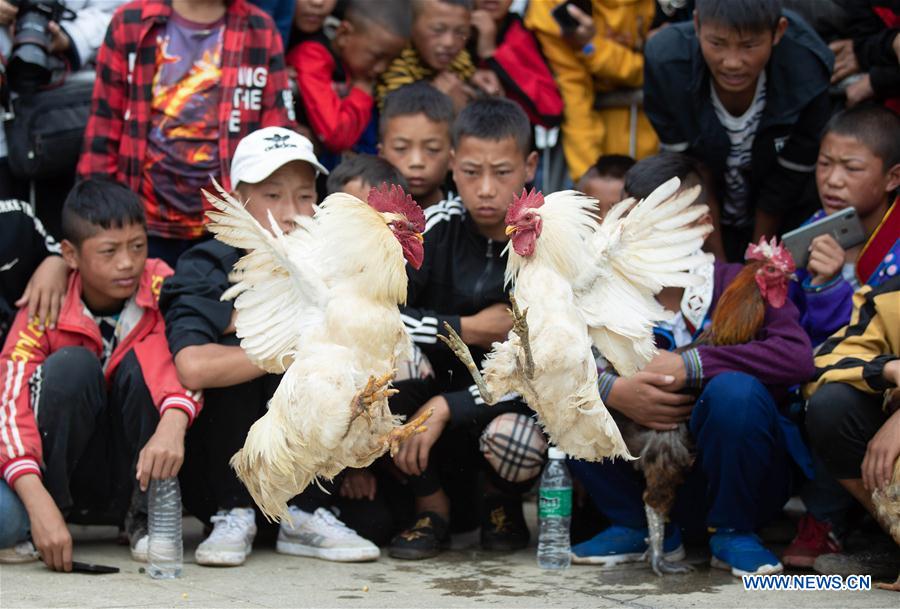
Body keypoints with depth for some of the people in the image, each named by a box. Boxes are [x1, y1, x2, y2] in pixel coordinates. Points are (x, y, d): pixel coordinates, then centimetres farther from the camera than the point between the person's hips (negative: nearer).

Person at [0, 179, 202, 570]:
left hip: (142, 470, 1)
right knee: (71, 364, -27)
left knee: (142, 360, -24)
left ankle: (150, 517, -13)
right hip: (73, 476, -1)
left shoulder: (161, 288, -11)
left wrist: (172, 427, -53)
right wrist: (40, 505, -39)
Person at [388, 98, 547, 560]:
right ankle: (434, 504, -2)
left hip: (517, 402, -2)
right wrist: (470, 330, -19)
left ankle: (502, 503, 4)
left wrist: (445, 407, -26)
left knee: (510, 436, -37)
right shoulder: (436, 228, -6)